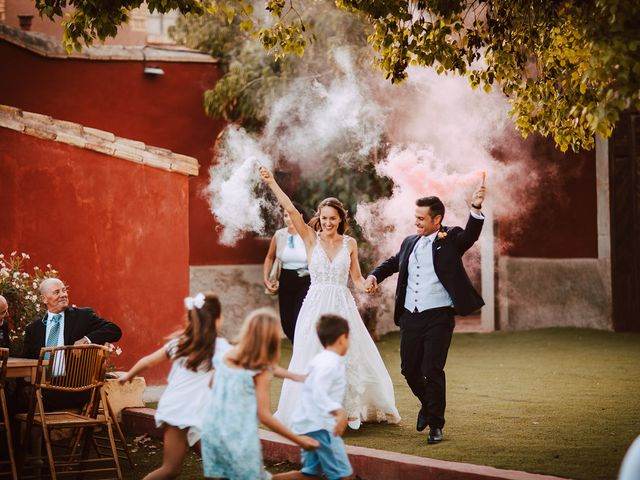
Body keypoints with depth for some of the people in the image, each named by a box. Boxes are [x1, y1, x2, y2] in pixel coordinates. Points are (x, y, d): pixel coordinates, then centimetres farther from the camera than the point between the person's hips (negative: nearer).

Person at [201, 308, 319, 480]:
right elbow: (264, 416, -12)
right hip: (240, 438, -5)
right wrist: (298, 440, -7)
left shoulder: (224, 358, 5)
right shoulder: (260, 372, -9)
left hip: (212, 431, 5)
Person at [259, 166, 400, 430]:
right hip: (316, 306, -2)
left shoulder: (349, 243, 6)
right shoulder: (311, 239, 1)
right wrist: (271, 183, -16)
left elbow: (357, 277, 11)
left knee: (348, 359, 5)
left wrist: (368, 286, -11)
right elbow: (291, 210, -8)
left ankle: (348, 409, 19)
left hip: (343, 306, 2)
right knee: (313, 360, -1)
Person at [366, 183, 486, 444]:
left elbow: (470, 235, -21)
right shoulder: (410, 242, 13)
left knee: (433, 371, -8)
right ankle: (427, 404, 39)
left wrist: (476, 209, -38)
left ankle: (436, 425, 5)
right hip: (410, 317, 6)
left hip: (438, 317, -6)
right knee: (409, 369, 11)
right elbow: (393, 262, 29)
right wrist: (375, 275, 11)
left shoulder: (450, 239, -2)